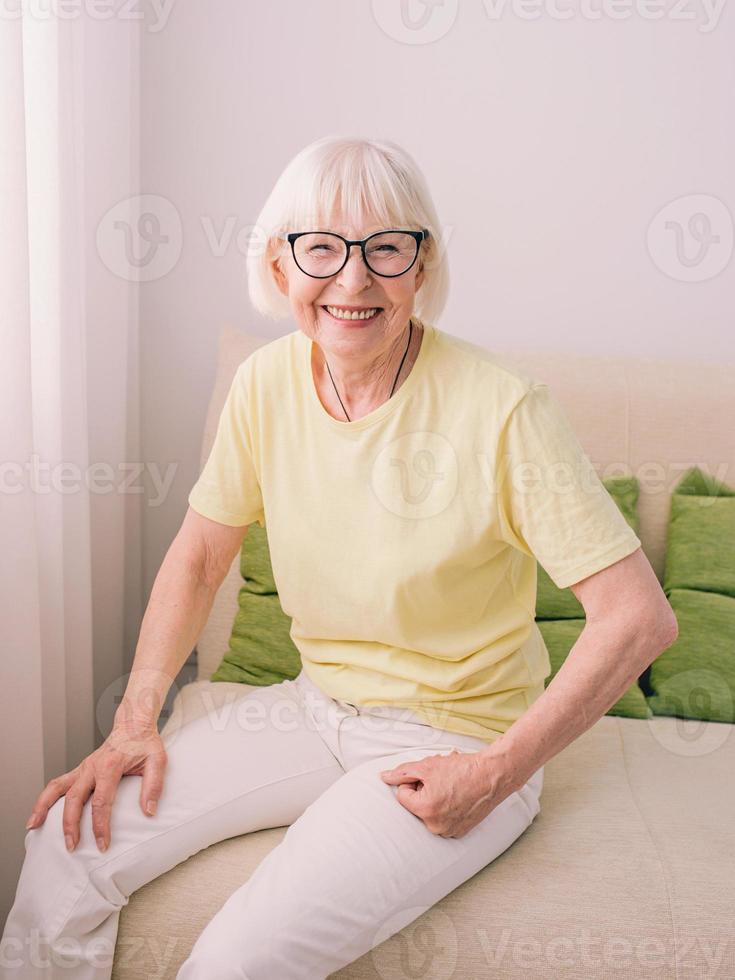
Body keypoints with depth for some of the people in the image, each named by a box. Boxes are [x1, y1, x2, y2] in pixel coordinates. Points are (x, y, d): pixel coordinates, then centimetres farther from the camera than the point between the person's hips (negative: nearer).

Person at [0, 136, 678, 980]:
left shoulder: (501, 410, -22)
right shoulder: (266, 383, -5)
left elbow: (640, 617, -19)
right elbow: (198, 557, 6)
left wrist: (498, 773, -17)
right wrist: (136, 720, -2)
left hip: (454, 742, -5)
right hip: (315, 707, 5)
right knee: (71, 841, -6)